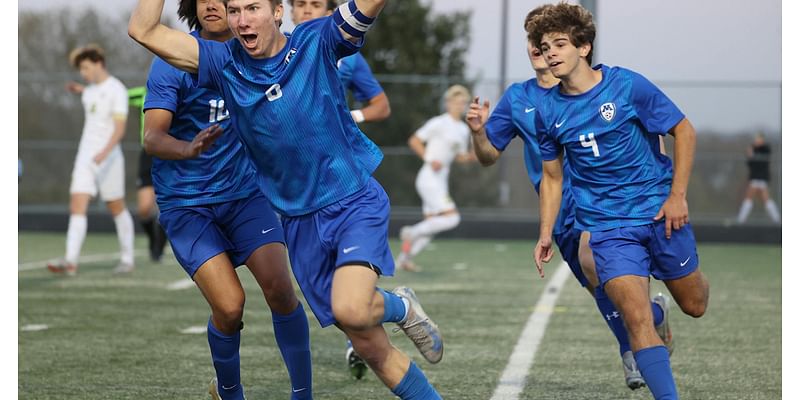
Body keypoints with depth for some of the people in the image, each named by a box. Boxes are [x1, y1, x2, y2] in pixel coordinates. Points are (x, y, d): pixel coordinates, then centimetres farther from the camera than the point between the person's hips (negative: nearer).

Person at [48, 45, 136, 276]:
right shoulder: (91, 90, 11)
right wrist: (81, 91, 27)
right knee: (77, 207, -9)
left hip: (108, 158, -6)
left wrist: (105, 152, -32)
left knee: (117, 209, 7)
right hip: (85, 156, 6)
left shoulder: (117, 90, -12)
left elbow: (119, 127, -21)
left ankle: (127, 259, 21)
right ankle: (71, 261, -18)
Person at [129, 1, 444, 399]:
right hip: (300, 222, 4)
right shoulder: (224, 63, 0)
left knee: (350, 311, -28)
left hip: (356, 201, -3)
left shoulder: (315, 43, -6)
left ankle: (399, 307, 5)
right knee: (370, 348, 3)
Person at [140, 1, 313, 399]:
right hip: (186, 201, -3)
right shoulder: (173, 61, -14)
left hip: (245, 190, 3)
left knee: (280, 289, -14)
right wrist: (190, 149, -43)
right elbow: (152, 138, -23)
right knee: (229, 305, -14)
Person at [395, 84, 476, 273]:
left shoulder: (464, 129, 13)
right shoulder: (439, 123, -9)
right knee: (452, 218, -17)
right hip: (429, 178, -9)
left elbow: (461, 156, 22)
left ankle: (404, 257, 18)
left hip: (441, 181, 9)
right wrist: (429, 160, -18)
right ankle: (412, 232, -3)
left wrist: (472, 156, 0)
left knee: (431, 226, 9)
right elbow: (414, 141, -7)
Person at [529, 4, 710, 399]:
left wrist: (678, 195, -9)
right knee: (637, 319, -16)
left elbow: (683, 130, -4)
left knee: (695, 305, 14)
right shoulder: (547, 109, -1)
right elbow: (552, 176, 12)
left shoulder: (627, 85, -11)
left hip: (659, 210, -1)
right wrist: (545, 233, 5)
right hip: (607, 225, 1)